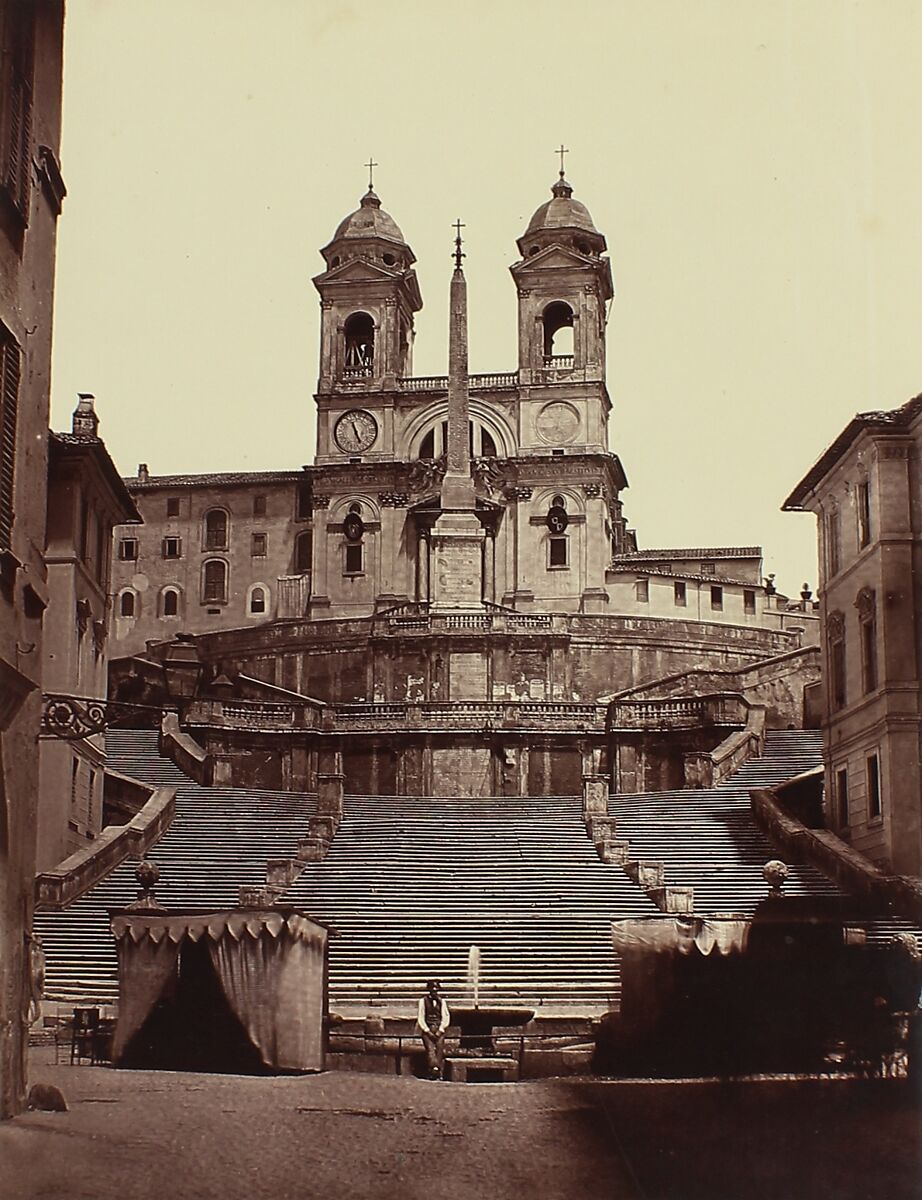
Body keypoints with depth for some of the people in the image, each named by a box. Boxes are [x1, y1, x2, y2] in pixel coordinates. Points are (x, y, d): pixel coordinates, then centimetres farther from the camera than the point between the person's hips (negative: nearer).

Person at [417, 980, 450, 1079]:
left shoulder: (441, 1001, 11)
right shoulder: (423, 1000, 5)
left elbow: (445, 1017, 9)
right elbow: (420, 1018, 3)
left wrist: (440, 1030, -4)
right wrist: (427, 1031, -7)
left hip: (439, 1030, 2)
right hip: (427, 1029, -2)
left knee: (440, 1048, -12)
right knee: (430, 1048, -20)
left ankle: (438, 1072, -14)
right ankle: (434, 1068, -35)